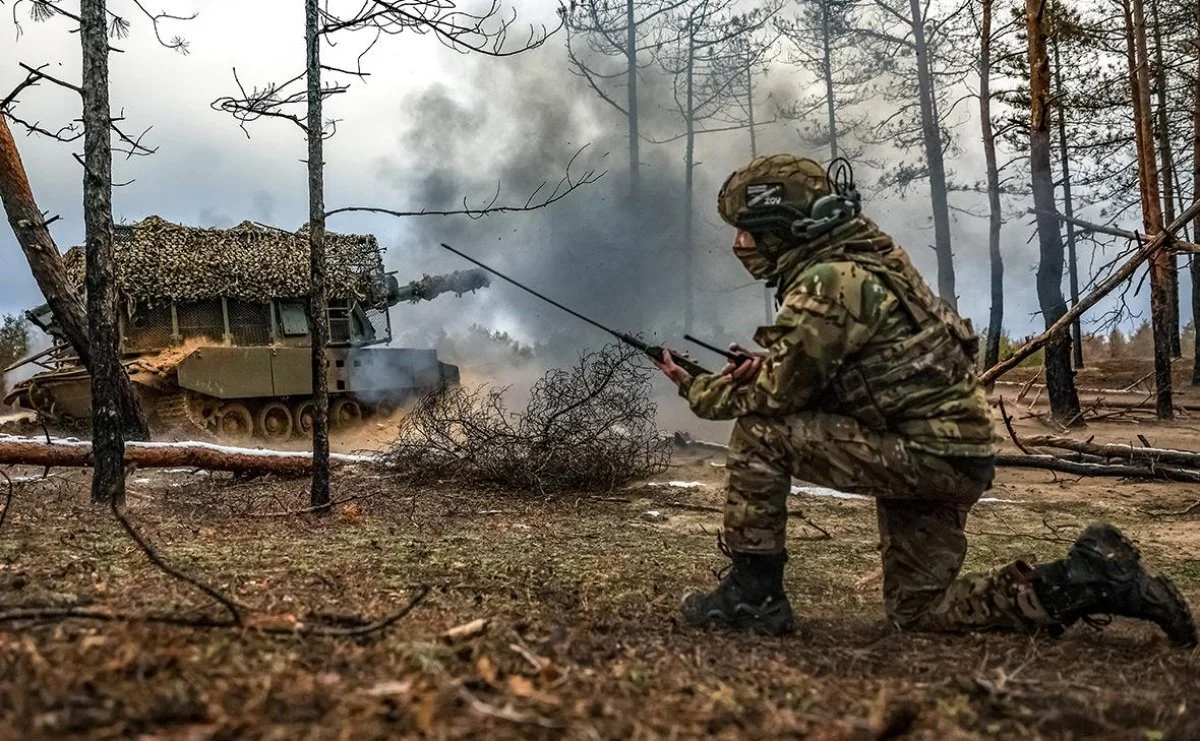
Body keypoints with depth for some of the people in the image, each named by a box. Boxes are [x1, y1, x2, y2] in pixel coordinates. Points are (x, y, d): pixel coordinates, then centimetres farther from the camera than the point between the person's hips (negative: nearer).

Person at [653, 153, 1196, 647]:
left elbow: (774, 397, -18)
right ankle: (1094, 579, 16)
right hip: (946, 455, 10)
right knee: (919, 611, 18)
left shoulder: (830, 281, -20)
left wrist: (697, 390, -1)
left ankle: (752, 595, -5)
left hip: (927, 456, -10)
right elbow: (814, 376, 18)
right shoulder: (853, 262, 11)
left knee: (760, 431, -14)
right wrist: (767, 367, -1)